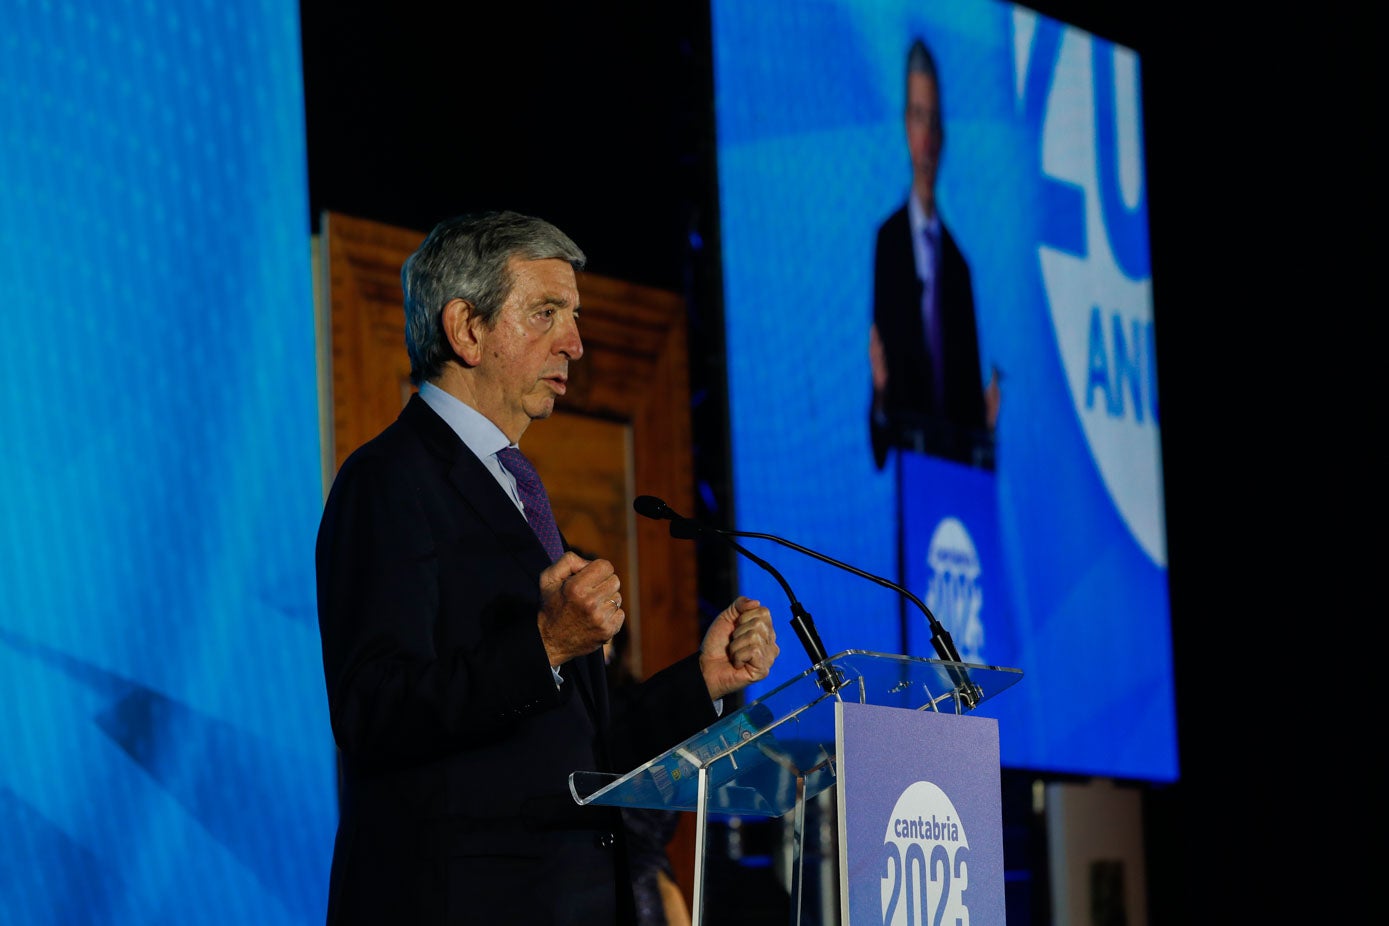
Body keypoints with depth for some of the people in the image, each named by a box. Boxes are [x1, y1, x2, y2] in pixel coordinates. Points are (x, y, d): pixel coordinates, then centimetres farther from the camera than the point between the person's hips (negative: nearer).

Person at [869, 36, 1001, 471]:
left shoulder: (957, 249, 13)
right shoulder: (887, 238, 0)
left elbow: (970, 366, 14)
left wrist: (988, 412, -2)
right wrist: (879, 384, -19)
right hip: (905, 445, -3)